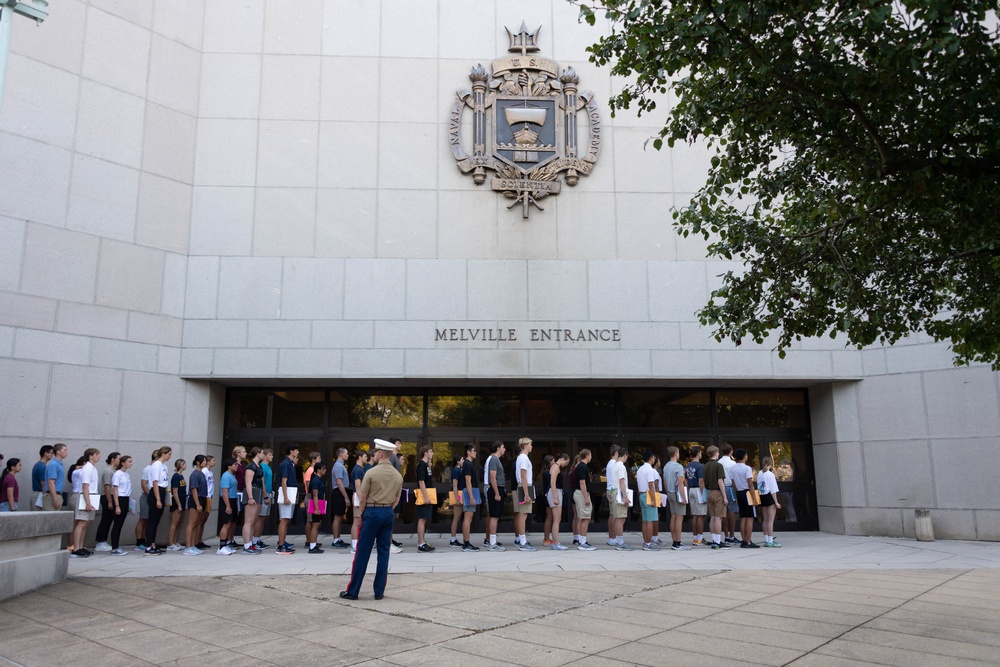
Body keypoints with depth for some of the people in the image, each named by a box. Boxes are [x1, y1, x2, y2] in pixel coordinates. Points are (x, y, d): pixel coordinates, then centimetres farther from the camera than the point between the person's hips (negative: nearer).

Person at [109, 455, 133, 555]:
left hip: (126, 500, 8)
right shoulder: (117, 474, -11)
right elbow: (115, 491, -13)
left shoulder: (126, 474, 12)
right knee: (117, 524, -4)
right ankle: (114, 549, 1)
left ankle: (117, 547, 17)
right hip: (119, 499, -8)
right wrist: (117, 506, -17)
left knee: (120, 524, 11)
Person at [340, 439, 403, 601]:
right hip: (388, 514, 5)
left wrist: (362, 514, 7)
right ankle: (379, 591, 11)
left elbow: (362, 499, -7)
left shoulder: (372, 472, -11)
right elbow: (396, 500, 9)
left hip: (372, 512, -5)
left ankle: (353, 591, 9)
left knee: (362, 553, 2)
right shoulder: (398, 475, 5)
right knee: (383, 552, 9)